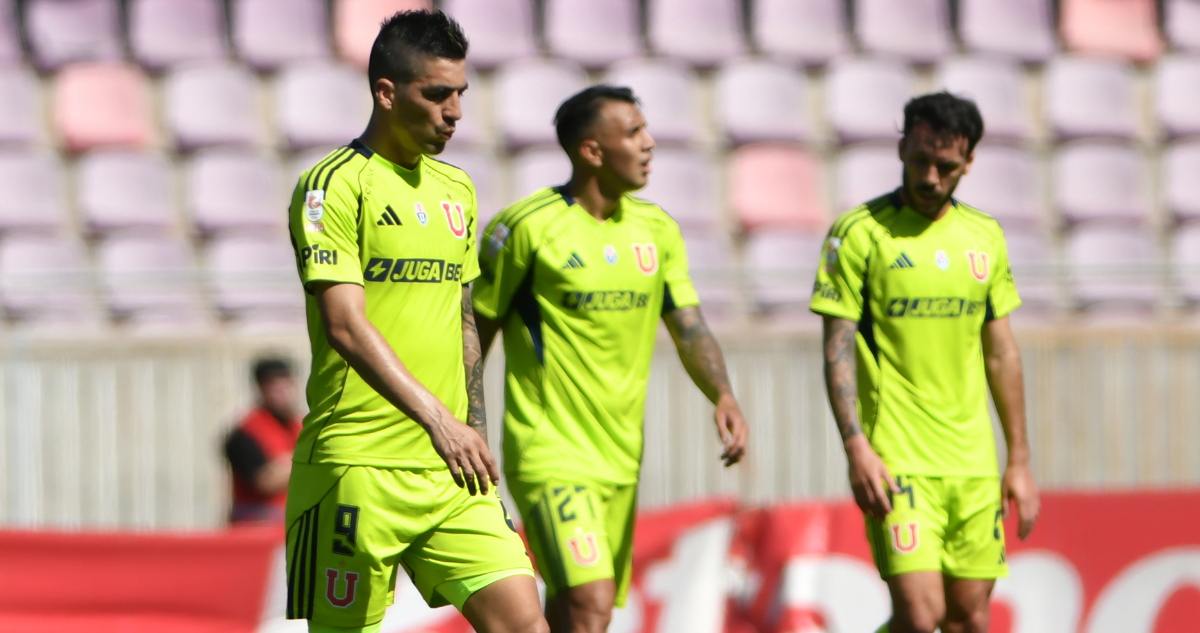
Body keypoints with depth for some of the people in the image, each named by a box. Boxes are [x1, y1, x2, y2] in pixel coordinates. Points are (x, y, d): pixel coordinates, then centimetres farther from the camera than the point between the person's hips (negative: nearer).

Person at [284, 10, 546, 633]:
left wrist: (475, 433, 17)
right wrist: (436, 418, -27)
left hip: (451, 467, 6)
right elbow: (345, 326, -18)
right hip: (359, 465, -6)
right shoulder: (334, 186, -8)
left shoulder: (455, 188, 16)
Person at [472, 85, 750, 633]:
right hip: (550, 454, -7)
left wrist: (723, 395, -13)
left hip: (621, 458, 7)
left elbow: (689, 328, 7)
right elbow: (474, 335, -3)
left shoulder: (656, 230, 9)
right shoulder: (526, 228, -10)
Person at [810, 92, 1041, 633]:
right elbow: (838, 350, -7)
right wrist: (856, 447, -18)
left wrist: (1019, 462, 15)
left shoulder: (984, 236, 11)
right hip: (897, 462, -5)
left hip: (974, 465, 5)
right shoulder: (860, 232, -5)